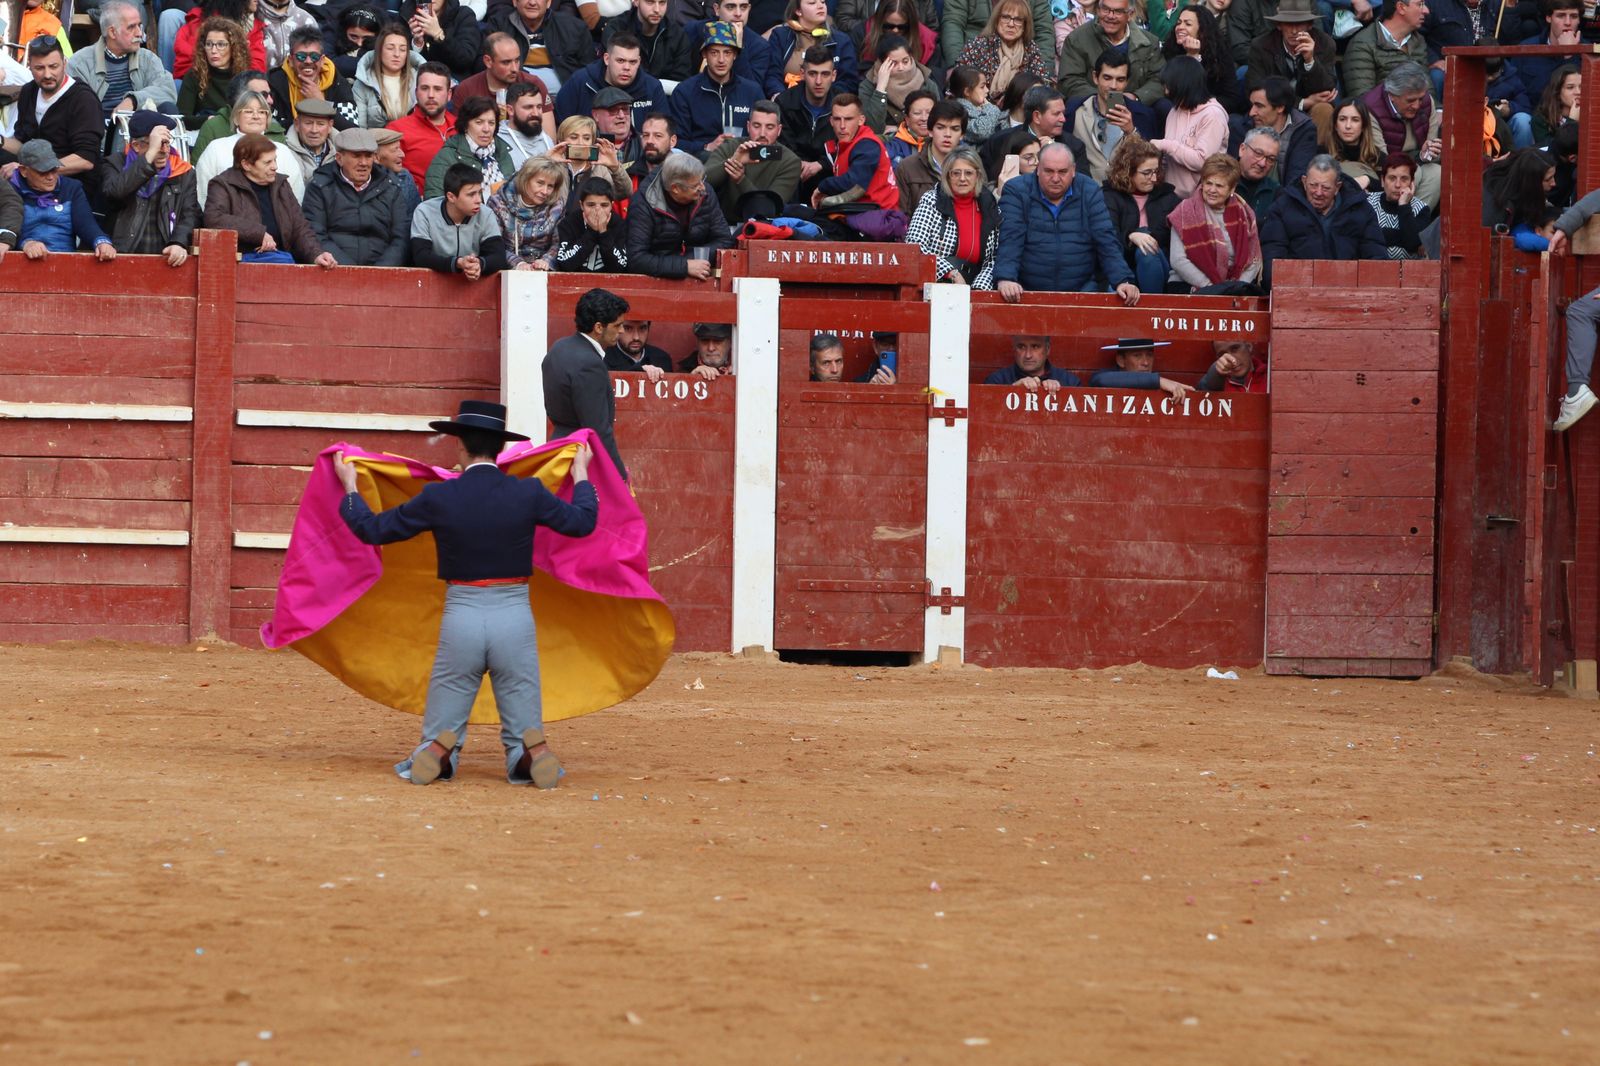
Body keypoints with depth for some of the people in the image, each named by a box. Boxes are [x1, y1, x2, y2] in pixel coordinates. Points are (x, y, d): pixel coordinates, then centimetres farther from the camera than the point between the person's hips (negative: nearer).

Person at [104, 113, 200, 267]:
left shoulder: (184, 173, 17)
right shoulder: (116, 166, 11)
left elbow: (190, 215, 7)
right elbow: (114, 191, -12)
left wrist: (179, 243, -14)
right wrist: (151, 154, -12)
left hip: (164, 259, 2)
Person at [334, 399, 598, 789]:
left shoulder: (438, 498, -5)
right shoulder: (527, 494, -3)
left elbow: (372, 530, 5)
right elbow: (582, 522, 12)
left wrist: (349, 487, 21)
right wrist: (581, 475, 29)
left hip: (461, 617, 0)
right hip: (515, 617, 0)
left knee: (439, 733, 11)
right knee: (524, 733, 8)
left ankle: (439, 755, -22)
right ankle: (532, 757, -25)